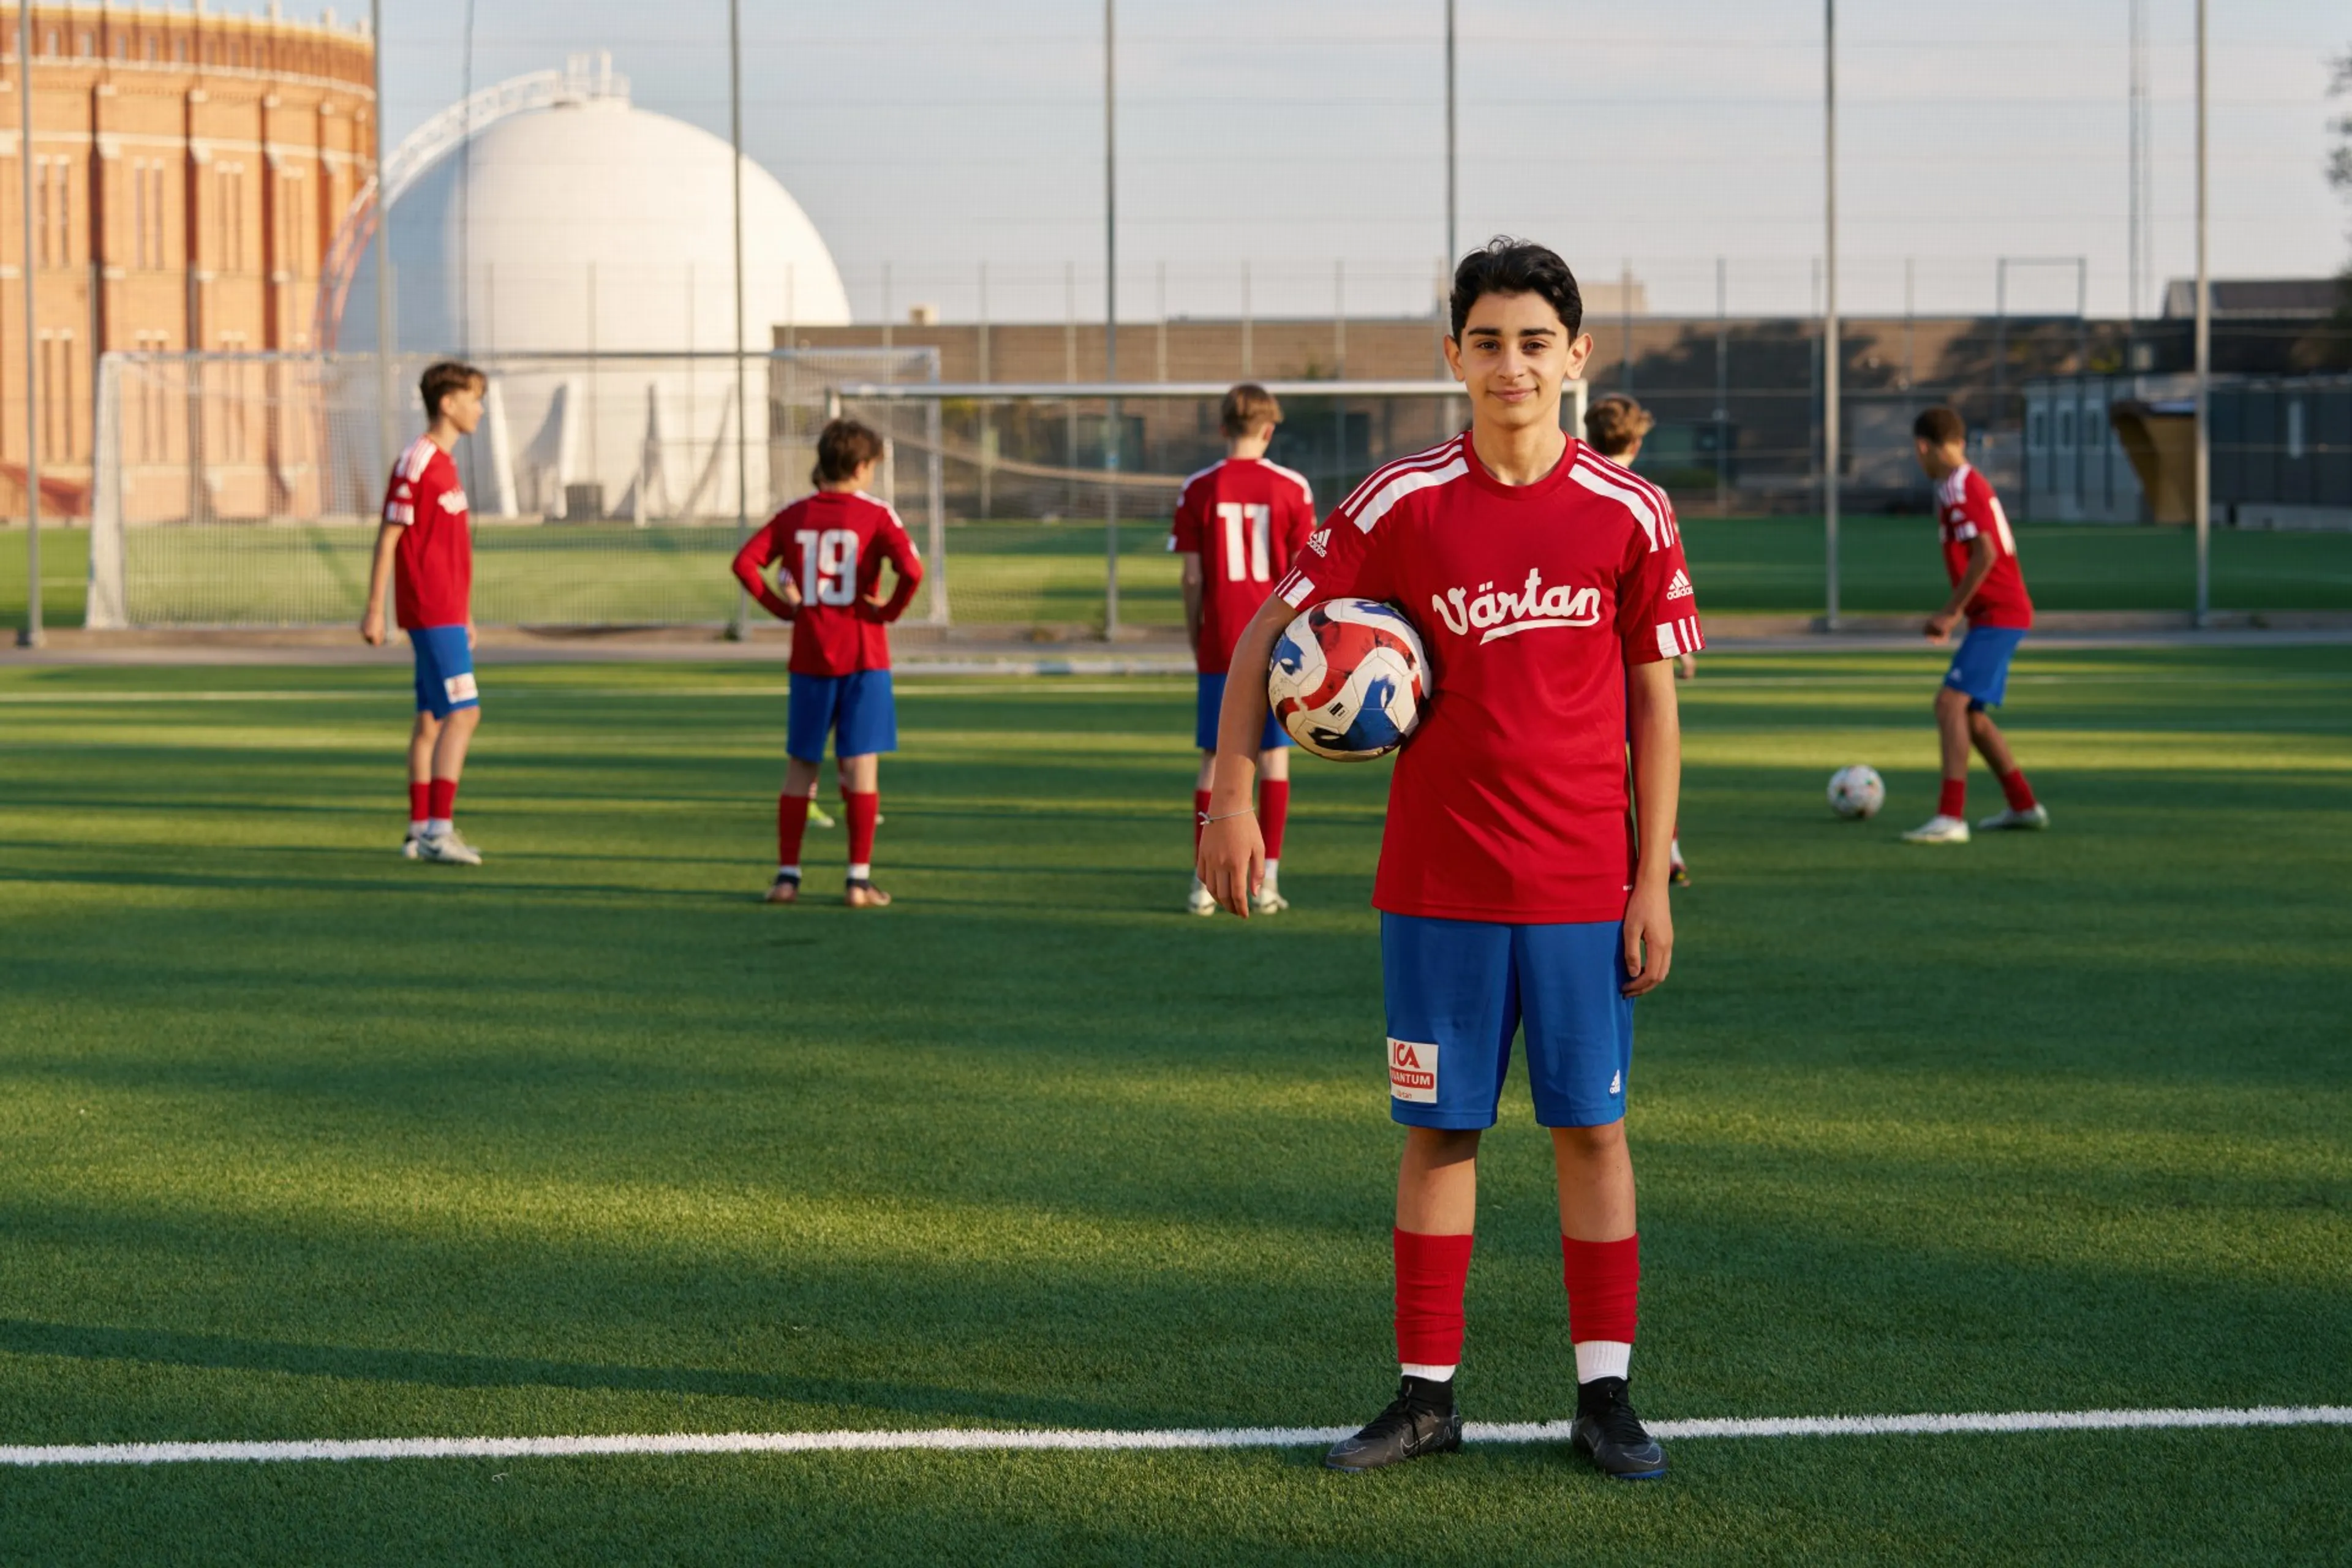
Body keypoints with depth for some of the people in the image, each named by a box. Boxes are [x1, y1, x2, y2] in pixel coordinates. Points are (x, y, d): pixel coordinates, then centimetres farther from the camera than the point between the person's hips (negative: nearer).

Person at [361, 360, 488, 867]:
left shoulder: (444, 463, 15)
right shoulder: (415, 463, -13)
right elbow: (388, 539, -14)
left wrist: (465, 615, 23)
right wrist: (373, 610, -15)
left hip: (446, 612, 10)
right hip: (432, 613, -10)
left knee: (433, 719, 11)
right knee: (463, 712, -14)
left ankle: (420, 829, 15)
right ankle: (438, 829, -16)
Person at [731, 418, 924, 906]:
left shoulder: (794, 516, 4)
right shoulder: (876, 516, -6)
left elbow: (745, 563, -4)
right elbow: (911, 570, -21)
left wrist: (781, 607, 3)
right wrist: (890, 610, -6)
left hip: (809, 659, 3)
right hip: (863, 656, -3)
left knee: (800, 766, 12)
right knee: (861, 765, 0)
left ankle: (787, 875, 12)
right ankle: (859, 880, -1)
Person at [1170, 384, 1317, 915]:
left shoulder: (1199, 490, -2)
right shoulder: (1292, 488, -2)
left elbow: (1192, 578, -2)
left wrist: (1195, 641, 8)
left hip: (1219, 646, 0)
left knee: (1214, 760, 6)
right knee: (1274, 755, 6)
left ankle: (1204, 883, 4)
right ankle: (1266, 883, 4)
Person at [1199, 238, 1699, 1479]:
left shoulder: (1628, 515, -2)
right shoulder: (1402, 504, -3)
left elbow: (1654, 703, 3)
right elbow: (1265, 632, 3)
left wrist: (1653, 882, -1)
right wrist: (1230, 798, -5)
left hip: (1581, 888, 0)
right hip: (1435, 886, 0)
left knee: (1591, 1130, 4)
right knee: (1437, 1131, 6)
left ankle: (1604, 1394, 11)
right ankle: (1425, 1394, 14)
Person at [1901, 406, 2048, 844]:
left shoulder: (1958, 488, -14)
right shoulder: (1968, 483, 16)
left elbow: (1985, 554, -24)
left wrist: (1951, 613, -18)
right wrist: (1950, 615, 17)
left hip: (1997, 615, -10)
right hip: (2001, 613, 10)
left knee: (1951, 702, -19)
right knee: (1970, 714, 19)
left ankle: (1951, 818, -26)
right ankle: (2023, 806, 28)